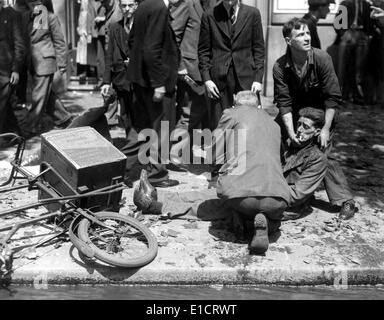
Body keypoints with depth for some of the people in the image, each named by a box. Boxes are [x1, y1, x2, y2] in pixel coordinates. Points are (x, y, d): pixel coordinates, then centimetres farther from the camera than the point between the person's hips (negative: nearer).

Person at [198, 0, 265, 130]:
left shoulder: (252, 13, 5)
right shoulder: (209, 16, 4)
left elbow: (258, 48, 6)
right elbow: (203, 50, 7)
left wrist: (258, 78, -2)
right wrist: (206, 78, -3)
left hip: (246, 77, 0)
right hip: (219, 80, 0)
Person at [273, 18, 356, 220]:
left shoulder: (322, 59, -22)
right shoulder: (280, 67, -18)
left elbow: (332, 97, -19)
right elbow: (284, 102, -17)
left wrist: (326, 129, -22)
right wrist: (291, 132, -25)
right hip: (293, 115, 3)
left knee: (324, 154, -15)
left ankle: (346, 201, -6)